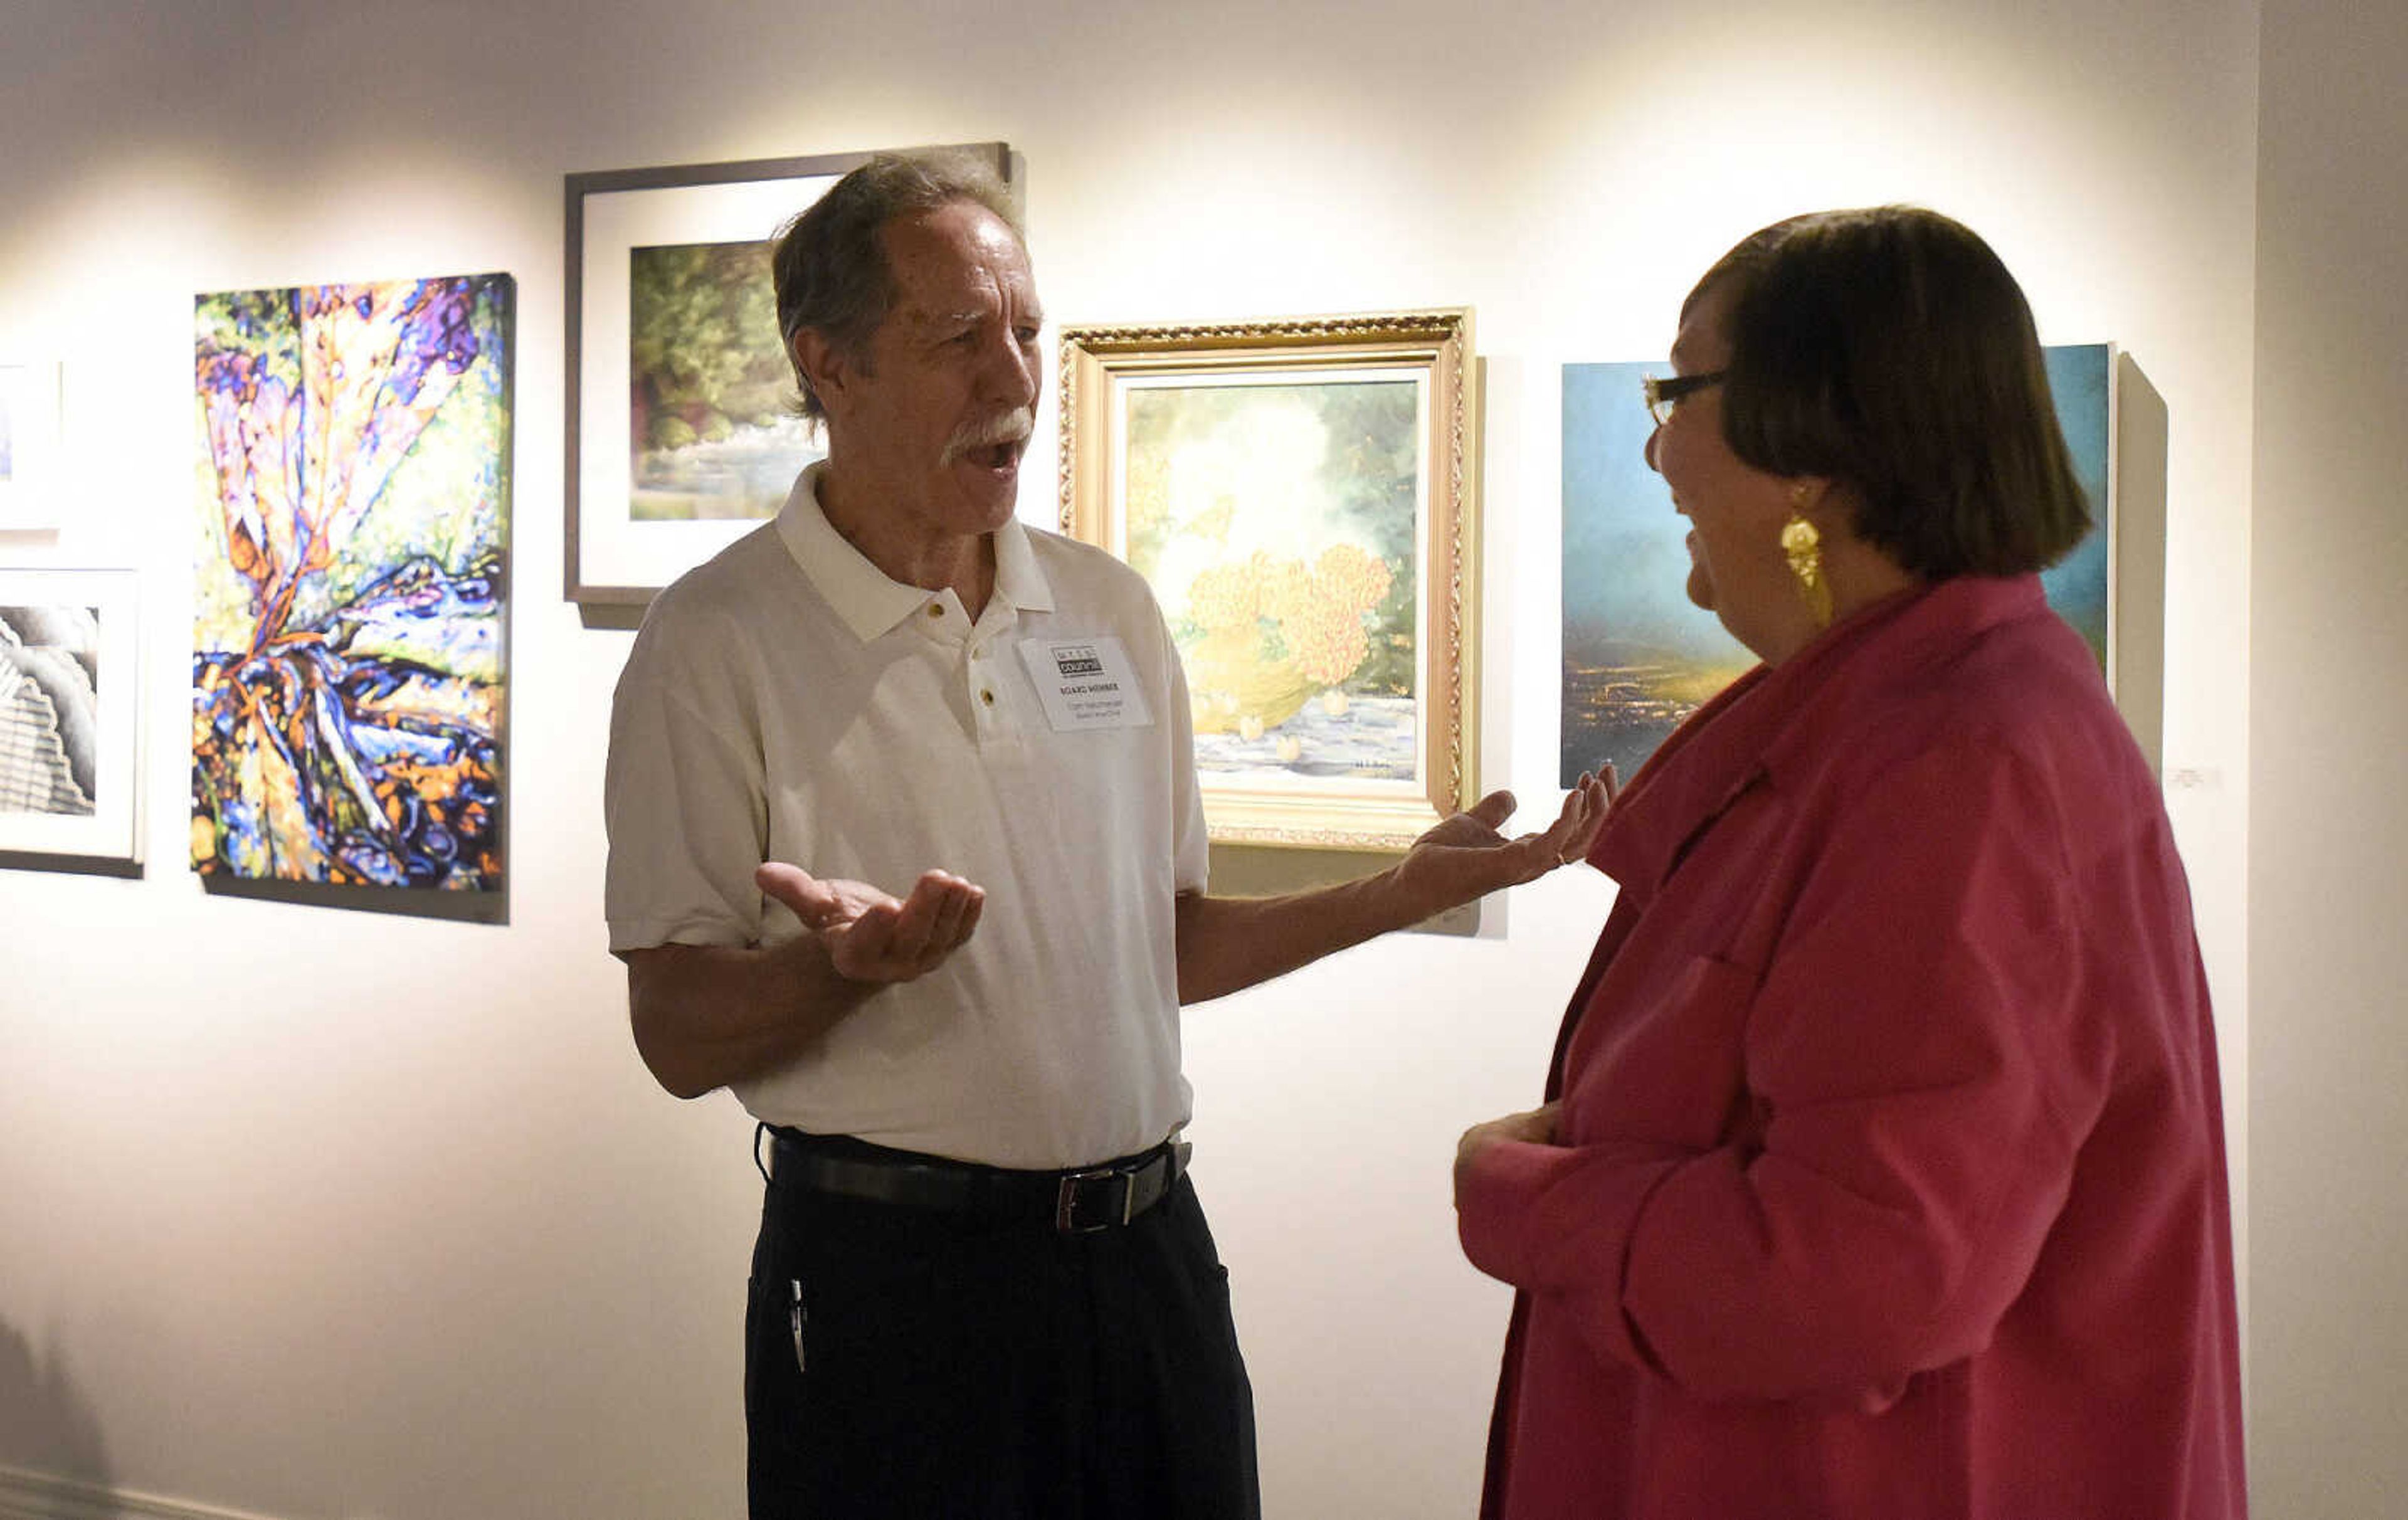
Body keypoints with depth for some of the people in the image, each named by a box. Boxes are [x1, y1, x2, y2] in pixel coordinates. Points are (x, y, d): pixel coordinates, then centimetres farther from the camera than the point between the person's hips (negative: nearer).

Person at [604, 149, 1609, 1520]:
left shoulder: (1110, 608, 9)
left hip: (1151, 1249, 5)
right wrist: (842, 964, -27)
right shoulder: (718, 644, -8)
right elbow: (682, 1038, -8)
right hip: (895, 1275, -5)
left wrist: (1396, 896, 5)